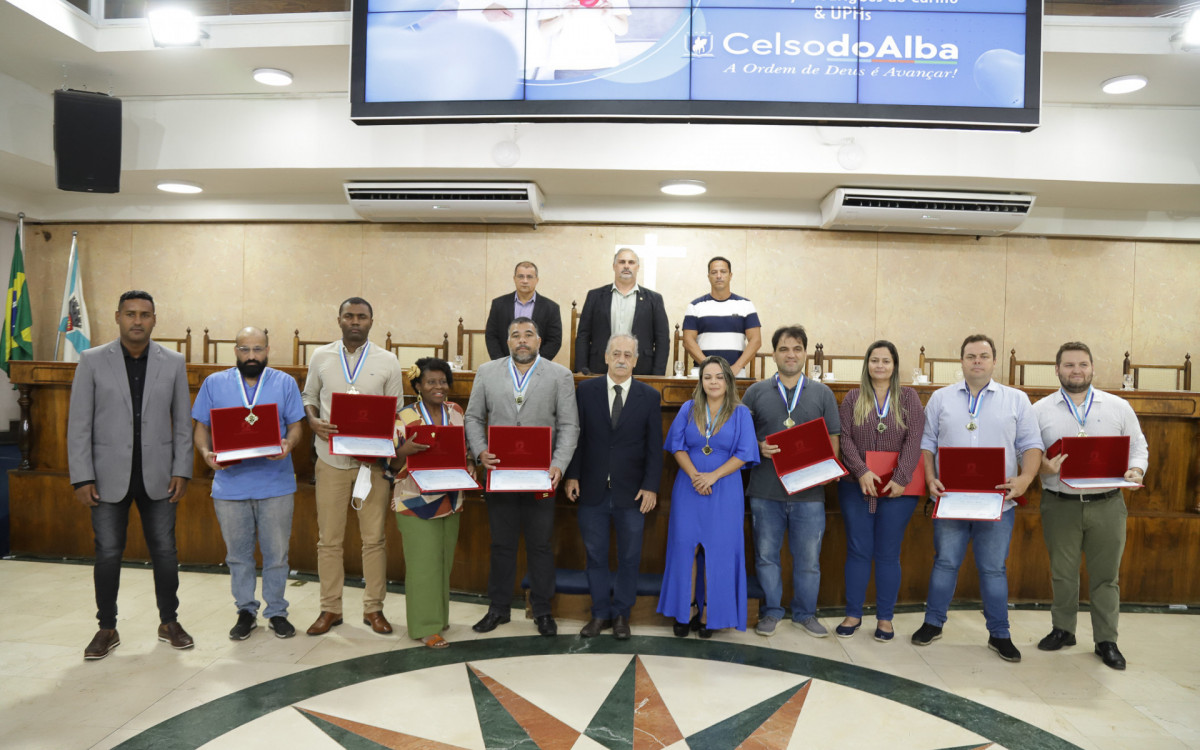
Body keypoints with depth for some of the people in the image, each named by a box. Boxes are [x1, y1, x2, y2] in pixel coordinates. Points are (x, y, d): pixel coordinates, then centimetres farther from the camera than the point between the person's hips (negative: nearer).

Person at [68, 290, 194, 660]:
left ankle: (169, 622, 23)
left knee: (165, 551, 7)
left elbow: (182, 422, 4)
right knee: (108, 554, 6)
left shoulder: (173, 362, 3)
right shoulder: (92, 361, -1)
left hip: (157, 476, 1)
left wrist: (182, 471, -2)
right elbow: (79, 425, -2)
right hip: (109, 477, -1)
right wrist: (82, 477, -7)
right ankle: (107, 629, 22)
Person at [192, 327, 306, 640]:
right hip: (230, 483, 1)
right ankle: (246, 611, 28)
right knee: (238, 554, 12)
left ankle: (276, 611, 22)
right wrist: (206, 453, -13)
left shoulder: (285, 383, 4)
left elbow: (296, 426, 3)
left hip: (275, 483, -1)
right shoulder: (214, 383, 7)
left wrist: (288, 445, -19)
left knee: (276, 553, 7)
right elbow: (201, 426, 7)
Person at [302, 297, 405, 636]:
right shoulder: (320, 357, 6)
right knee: (329, 539, 8)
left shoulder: (388, 362, 1)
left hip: (373, 461, -1)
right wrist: (314, 422, -8)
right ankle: (330, 608, 22)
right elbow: (309, 397, 13)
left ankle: (373, 608, 19)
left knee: (374, 538, 5)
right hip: (331, 459, 1)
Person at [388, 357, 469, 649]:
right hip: (416, 501, -5)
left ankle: (438, 616, 28)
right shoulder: (405, 418, -8)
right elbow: (394, 464, -6)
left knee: (444, 562, 13)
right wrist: (405, 450, -27)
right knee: (423, 564, -3)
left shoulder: (456, 412, 6)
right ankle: (426, 627, 7)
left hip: (450, 500, 5)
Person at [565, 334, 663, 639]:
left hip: (631, 492, 0)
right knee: (595, 555, 10)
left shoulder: (650, 396, 1)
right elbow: (576, 436, 3)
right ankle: (600, 613, 25)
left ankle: (621, 614, 25)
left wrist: (651, 486, -6)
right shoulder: (586, 390, 2)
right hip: (592, 490, 1)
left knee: (629, 557, 9)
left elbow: (654, 446, 0)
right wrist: (572, 476, -3)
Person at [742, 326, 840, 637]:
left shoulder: (822, 393, 8)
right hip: (765, 491, 0)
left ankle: (805, 613, 27)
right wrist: (759, 447, -11)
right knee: (766, 555, 8)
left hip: (809, 491, 1)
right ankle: (771, 611, 25)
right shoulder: (756, 392, 6)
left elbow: (832, 439, 9)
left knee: (808, 557, 9)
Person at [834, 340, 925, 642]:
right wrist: (862, 472, -15)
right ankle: (853, 614, 18)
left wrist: (901, 479, -15)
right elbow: (845, 438, -2)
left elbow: (914, 440, -5)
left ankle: (885, 618, 18)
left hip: (897, 490, -1)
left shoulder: (909, 397, 4)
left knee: (888, 554, 6)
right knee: (858, 551, 7)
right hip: (856, 487, 1)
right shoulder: (853, 398, 7)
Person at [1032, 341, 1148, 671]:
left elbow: (1138, 447, 10)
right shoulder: (1040, 410, 2)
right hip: (1060, 505, 0)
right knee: (1062, 573, 11)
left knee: (1106, 576, 7)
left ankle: (1106, 640, 19)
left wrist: (1136, 470, -10)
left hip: (1107, 506, 1)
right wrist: (1044, 466, -18)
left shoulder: (1119, 407, 6)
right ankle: (1062, 630, 27)